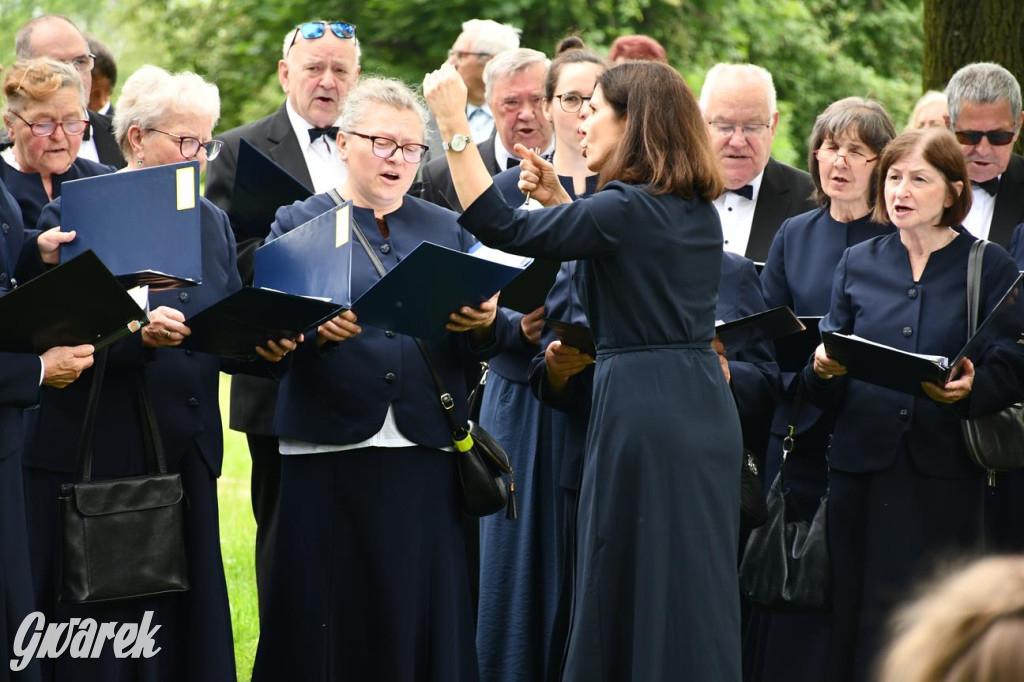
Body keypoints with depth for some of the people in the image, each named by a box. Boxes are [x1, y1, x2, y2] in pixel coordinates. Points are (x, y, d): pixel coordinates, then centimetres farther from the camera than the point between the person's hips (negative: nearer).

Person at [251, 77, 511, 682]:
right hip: (331, 450, -2)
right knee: (333, 619, -4)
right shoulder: (299, 224, 8)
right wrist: (315, 331, -21)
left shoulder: (447, 230, 17)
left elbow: (485, 342, 9)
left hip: (426, 451, 2)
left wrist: (484, 324, -12)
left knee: (423, 617, -1)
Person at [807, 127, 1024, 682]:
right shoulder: (857, 265, 13)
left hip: (943, 474, -2)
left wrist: (970, 389, -22)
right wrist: (823, 370, -12)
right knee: (856, 620, 0)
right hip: (861, 465, 3)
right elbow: (824, 391, 11)